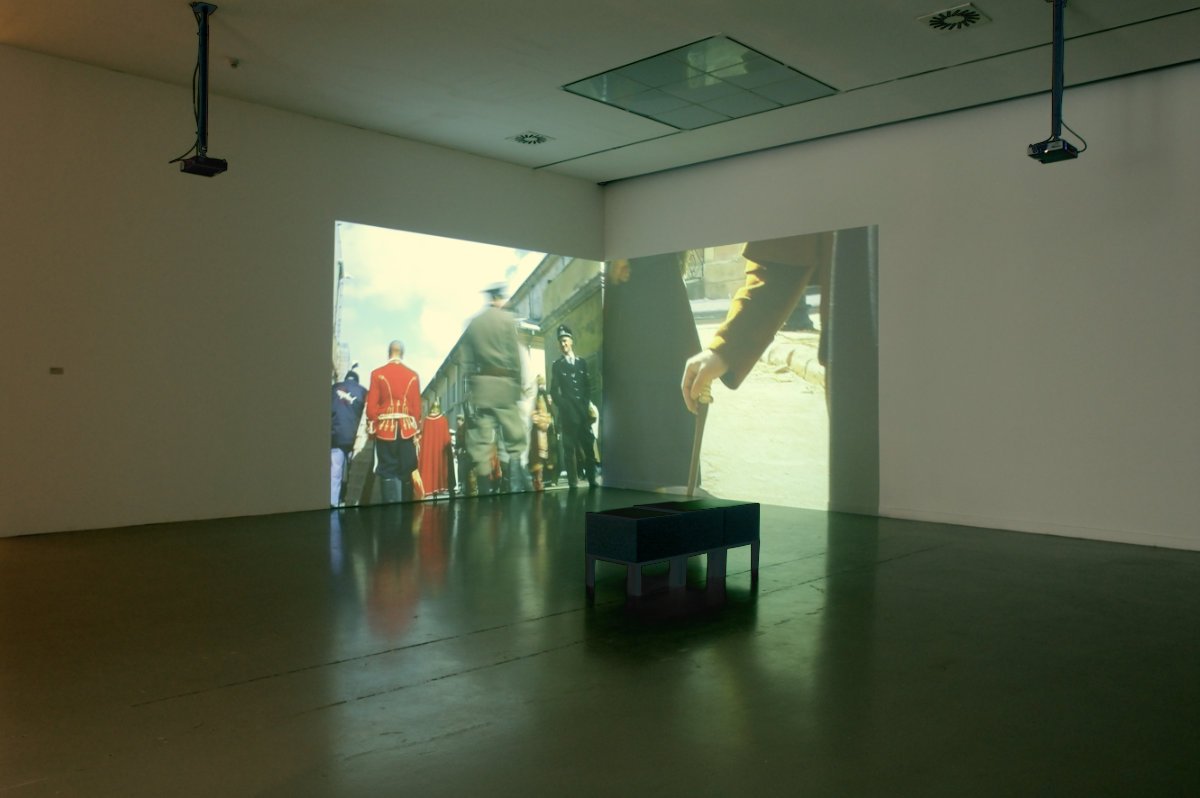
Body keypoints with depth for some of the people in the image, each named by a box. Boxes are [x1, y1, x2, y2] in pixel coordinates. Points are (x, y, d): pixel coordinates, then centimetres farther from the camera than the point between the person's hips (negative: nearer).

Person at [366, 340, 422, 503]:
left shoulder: (377, 374, -3)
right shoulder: (413, 376, 2)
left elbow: (371, 405, -3)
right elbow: (417, 407, 4)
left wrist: (371, 428, 6)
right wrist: (416, 430, 13)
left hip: (385, 429, -1)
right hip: (407, 429, 2)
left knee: (388, 473, 0)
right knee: (406, 472, 9)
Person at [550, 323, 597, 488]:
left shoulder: (582, 362, 14)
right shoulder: (557, 365, 6)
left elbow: (588, 386, 15)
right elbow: (554, 391, 2)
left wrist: (586, 403, 3)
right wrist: (563, 405, -7)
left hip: (583, 411, 3)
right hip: (567, 412, -2)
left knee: (588, 446, 0)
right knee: (569, 448, -4)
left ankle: (592, 480, 5)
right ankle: (573, 482, -2)